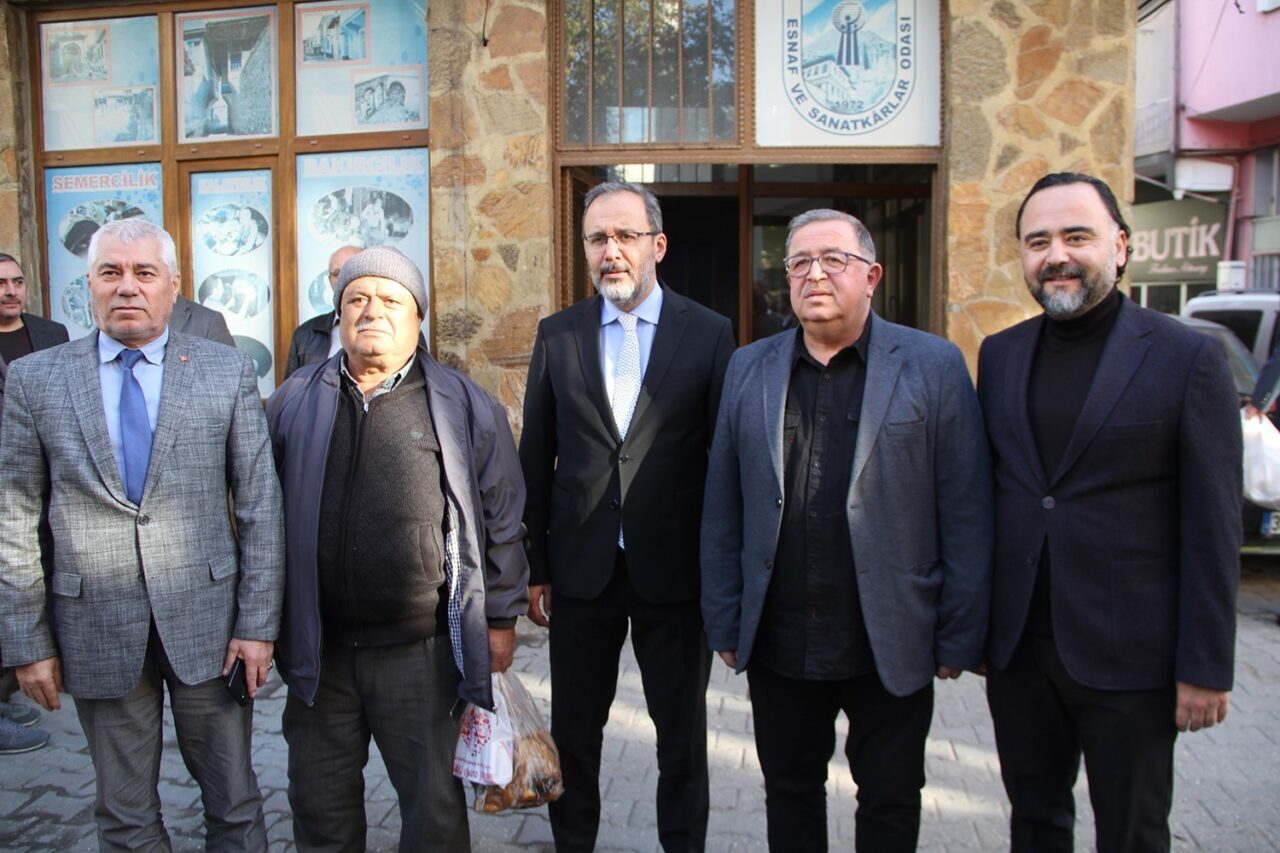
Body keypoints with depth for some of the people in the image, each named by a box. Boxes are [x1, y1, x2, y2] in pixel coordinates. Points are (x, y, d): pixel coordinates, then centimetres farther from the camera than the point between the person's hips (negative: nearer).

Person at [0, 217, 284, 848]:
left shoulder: (228, 372, -2)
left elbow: (260, 504, -3)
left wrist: (258, 624, -6)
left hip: (207, 623, 0)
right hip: (96, 631, 1)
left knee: (233, 802, 13)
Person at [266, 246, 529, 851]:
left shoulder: (462, 405, -1)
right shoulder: (295, 402, 6)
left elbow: (502, 519, 0)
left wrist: (500, 619, 0)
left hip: (422, 650, -2)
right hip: (318, 649, 3)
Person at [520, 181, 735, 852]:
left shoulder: (710, 334, -3)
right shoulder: (557, 335, 3)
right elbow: (535, 460, 5)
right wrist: (533, 567, 4)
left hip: (675, 569, -2)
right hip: (581, 568, 2)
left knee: (683, 733, 13)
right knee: (574, 728, 16)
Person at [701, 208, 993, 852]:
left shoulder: (935, 367, -4)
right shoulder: (748, 370, 5)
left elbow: (966, 515, -5)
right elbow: (722, 512, 5)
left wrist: (959, 637, -6)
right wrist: (724, 624, 3)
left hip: (892, 647, -2)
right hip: (777, 646, 3)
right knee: (789, 796, 18)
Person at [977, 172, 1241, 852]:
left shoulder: (1187, 358, -7)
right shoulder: (999, 356, 6)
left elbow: (1212, 528, -8)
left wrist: (1205, 668, -8)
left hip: (1127, 659, -4)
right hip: (1017, 650, 4)